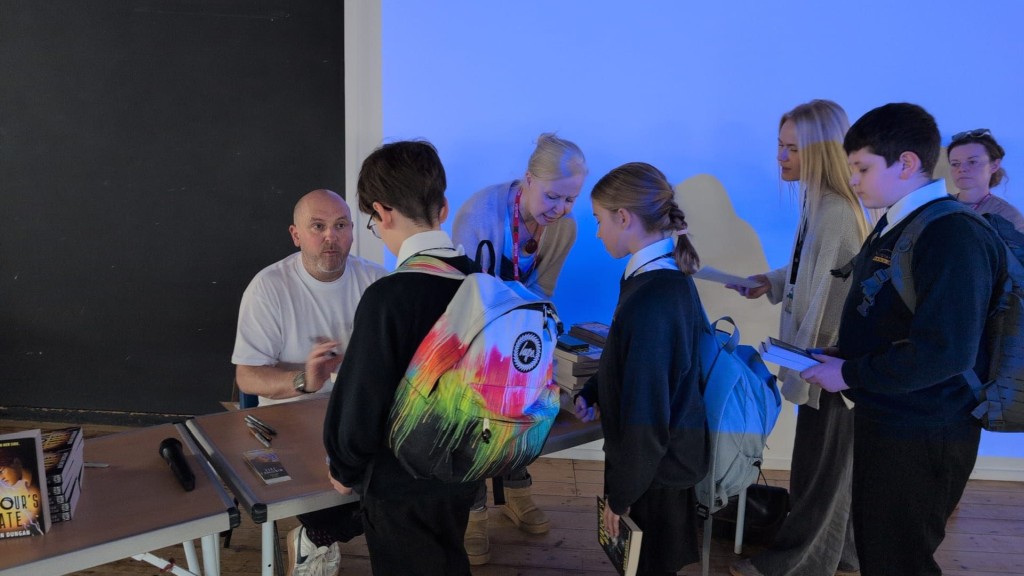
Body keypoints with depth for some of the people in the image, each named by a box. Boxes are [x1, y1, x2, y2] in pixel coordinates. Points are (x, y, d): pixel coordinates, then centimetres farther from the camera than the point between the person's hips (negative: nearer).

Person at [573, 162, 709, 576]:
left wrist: (621, 493, -16)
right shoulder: (669, 277, 1)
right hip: (669, 457, 8)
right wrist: (592, 392, 3)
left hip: (655, 469, -8)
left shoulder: (650, 300, -30)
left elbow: (644, 414, -27)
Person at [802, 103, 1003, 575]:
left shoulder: (953, 236, -21)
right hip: (883, 421, 9)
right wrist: (843, 354, 3)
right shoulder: (895, 224, 8)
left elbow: (945, 353, -28)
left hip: (920, 438, -9)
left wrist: (849, 374, -20)